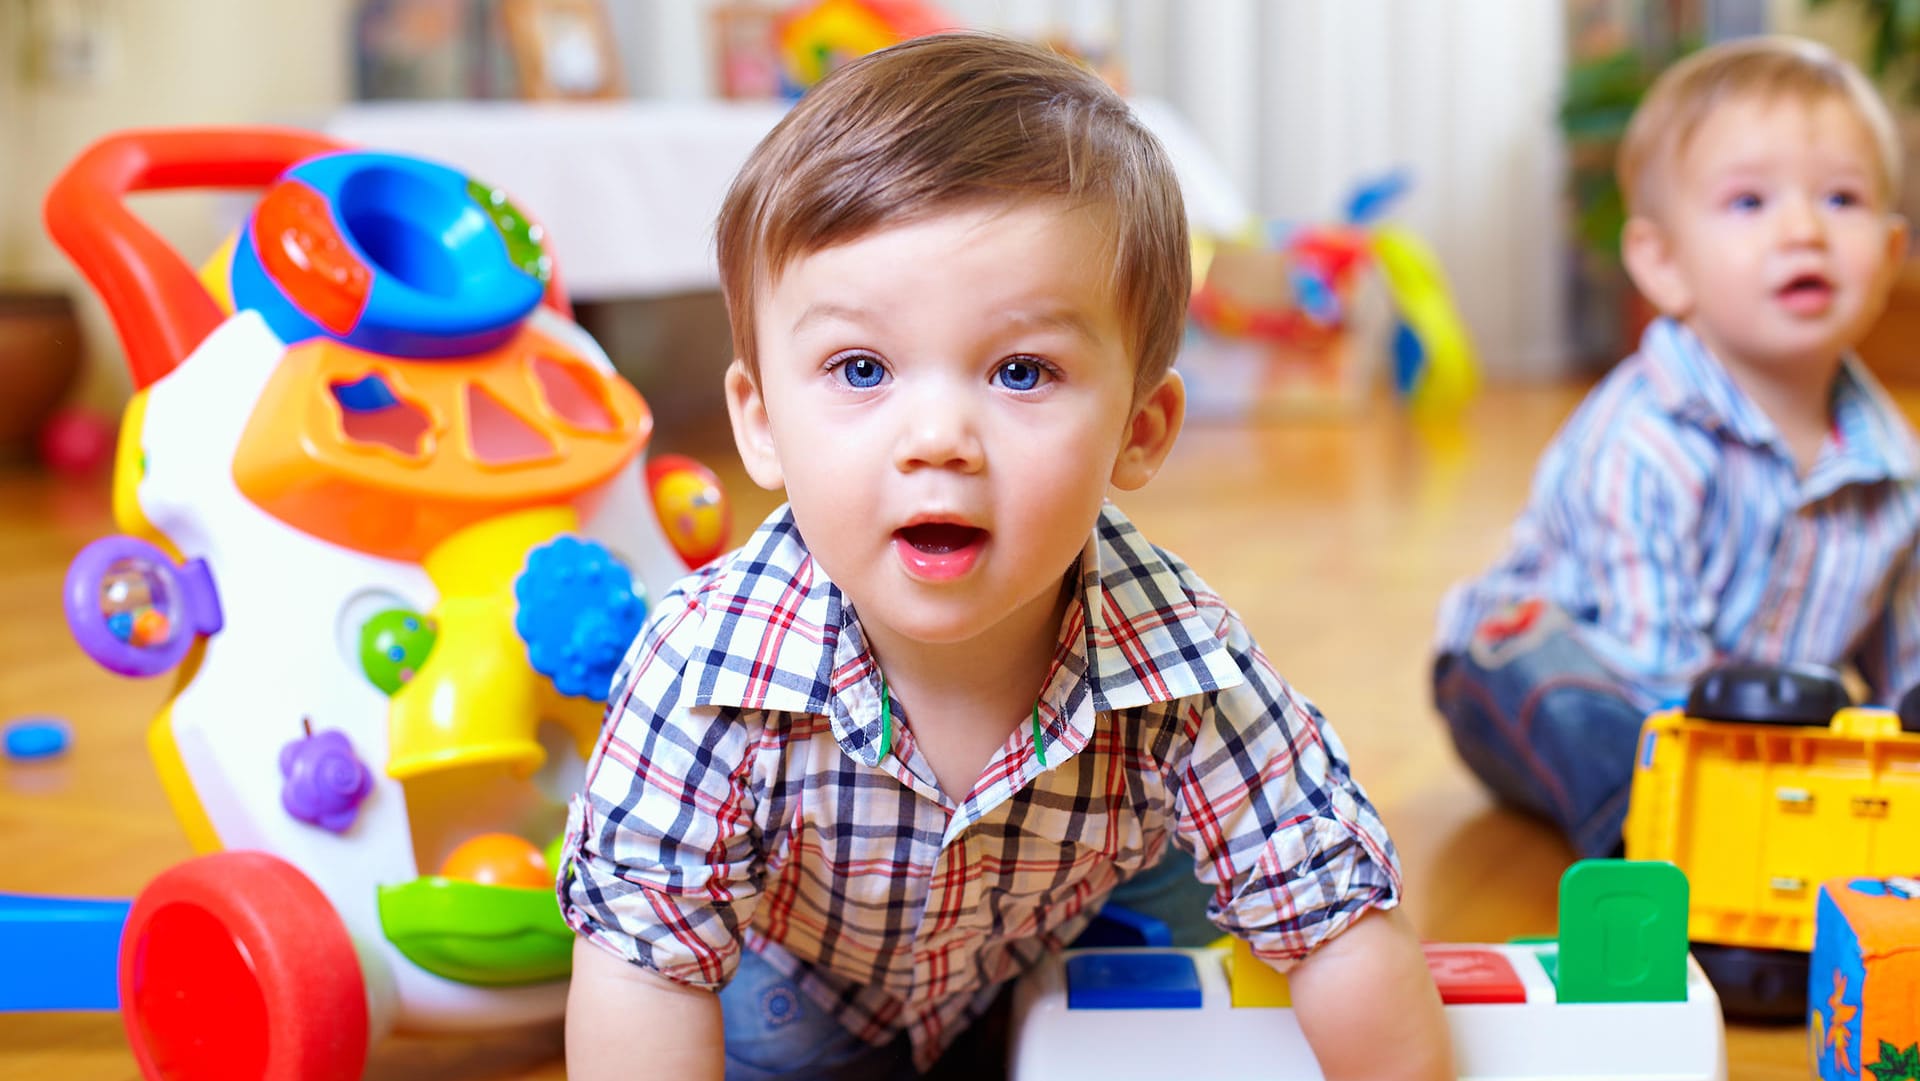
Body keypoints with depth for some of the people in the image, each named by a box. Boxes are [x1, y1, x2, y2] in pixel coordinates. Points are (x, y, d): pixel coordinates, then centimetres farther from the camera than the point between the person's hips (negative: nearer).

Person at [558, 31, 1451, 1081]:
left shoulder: (1185, 672, -35)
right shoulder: (708, 670, -38)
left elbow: (1346, 934, -24)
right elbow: (645, 966, -30)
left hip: (1063, 967, 2)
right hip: (797, 988, -1)